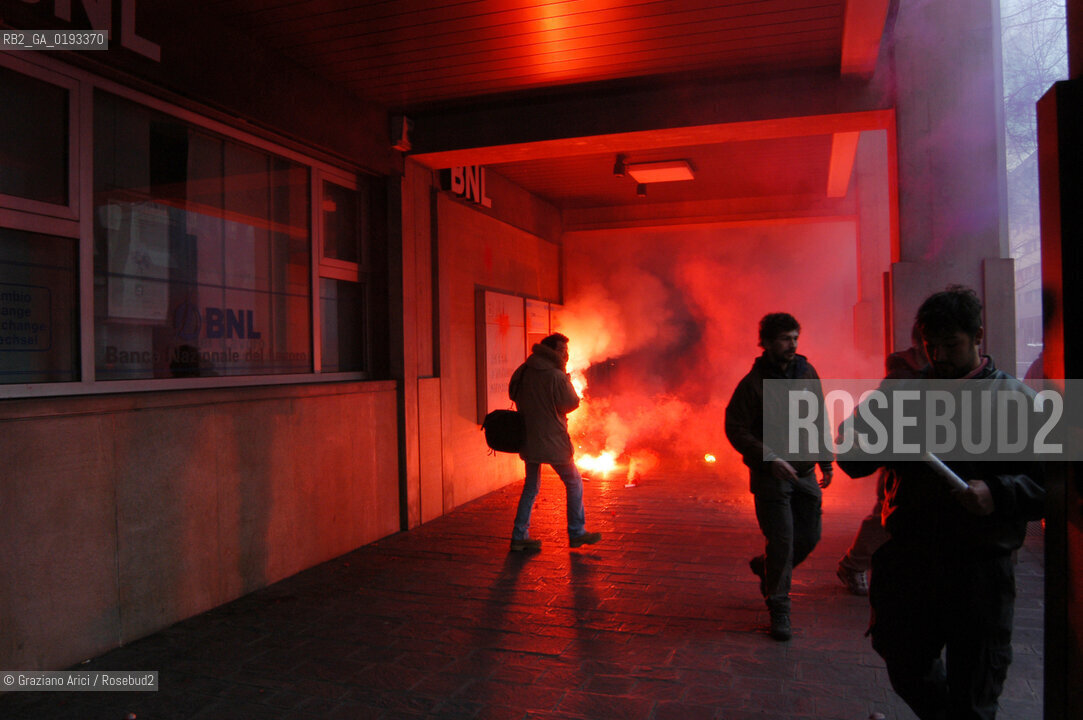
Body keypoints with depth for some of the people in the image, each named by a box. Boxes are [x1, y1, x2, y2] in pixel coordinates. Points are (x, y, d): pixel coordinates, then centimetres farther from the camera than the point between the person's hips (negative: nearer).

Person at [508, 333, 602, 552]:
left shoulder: (523, 372, 4)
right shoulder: (557, 376, -16)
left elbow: (513, 395, 15)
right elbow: (572, 403, -8)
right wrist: (567, 380, 4)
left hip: (528, 440, 7)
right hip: (552, 440, -7)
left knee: (531, 487, 16)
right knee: (574, 482, 11)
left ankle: (519, 536, 15)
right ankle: (577, 533, 17)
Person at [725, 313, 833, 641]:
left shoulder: (807, 372, 5)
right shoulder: (753, 383, -11)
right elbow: (736, 429, -11)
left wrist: (826, 461, 13)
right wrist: (770, 458, -19)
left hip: (804, 472, 5)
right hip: (770, 475, -5)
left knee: (809, 537, 9)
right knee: (781, 541, -4)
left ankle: (766, 566, 36)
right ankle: (778, 608, 13)